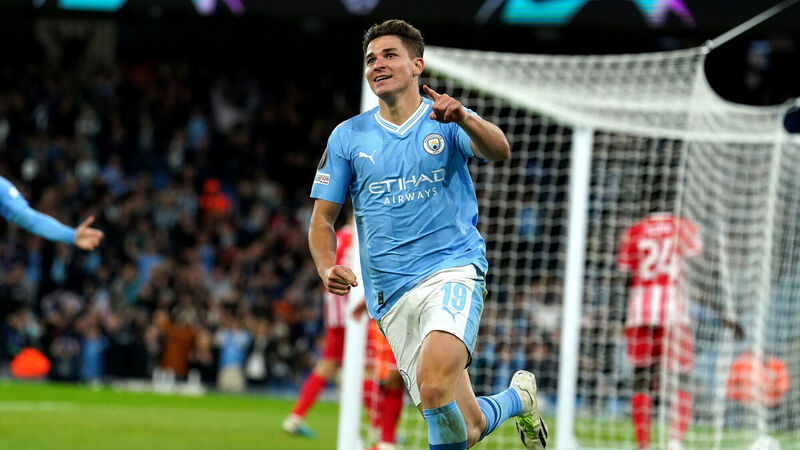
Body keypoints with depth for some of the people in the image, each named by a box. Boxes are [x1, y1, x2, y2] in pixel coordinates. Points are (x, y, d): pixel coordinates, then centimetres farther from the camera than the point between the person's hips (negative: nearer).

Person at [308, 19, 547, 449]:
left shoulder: (447, 122, 3)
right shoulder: (348, 136, 10)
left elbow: (498, 150, -17)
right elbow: (322, 219, 13)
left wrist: (463, 119, -38)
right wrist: (327, 269, -8)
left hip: (453, 271, -3)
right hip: (391, 296, 3)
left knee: (434, 386, -31)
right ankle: (518, 399, 30)